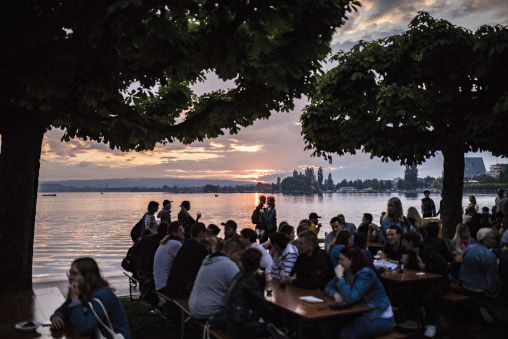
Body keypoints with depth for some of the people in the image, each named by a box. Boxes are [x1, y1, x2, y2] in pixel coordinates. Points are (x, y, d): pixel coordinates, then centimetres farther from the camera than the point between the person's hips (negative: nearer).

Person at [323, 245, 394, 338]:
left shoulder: (365, 274, -22)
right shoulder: (346, 272, 1)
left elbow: (350, 298, -31)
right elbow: (329, 287, 8)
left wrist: (340, 276, -27)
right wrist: (335, 294, -15)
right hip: (363, 313, 7)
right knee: (329, 326, -12)